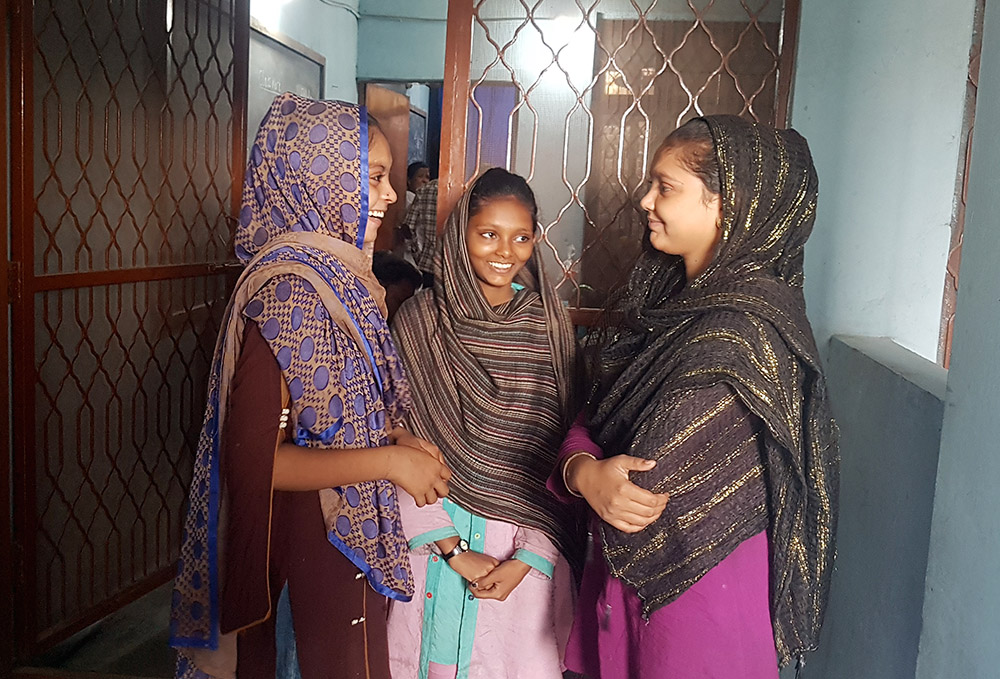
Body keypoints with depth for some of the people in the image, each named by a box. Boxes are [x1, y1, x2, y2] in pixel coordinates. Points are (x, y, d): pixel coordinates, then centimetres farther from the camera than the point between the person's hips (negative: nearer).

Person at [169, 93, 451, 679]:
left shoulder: (336, 272, 4)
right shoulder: (290, 288, -23)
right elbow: (255, 459, -26)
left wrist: (395, 437, 0)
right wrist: (388, 460, -21)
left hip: (350, 534, 8)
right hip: (314, 549, -8)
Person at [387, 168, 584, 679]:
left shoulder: (549, 325, 0)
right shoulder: (421, 320, -4)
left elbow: (562, 450, -1)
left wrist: (530, 557, -9)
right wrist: (451, 548, -9)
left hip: (528, 546, 1)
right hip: (437, 540, -1)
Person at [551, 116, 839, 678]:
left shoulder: (741, 332, -25)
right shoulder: (675, 294, 2)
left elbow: (651, 493, -25)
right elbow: (596, 415, 0)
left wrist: (587, 473, -8)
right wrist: (584, 469, -19)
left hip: (702, 582, -7)